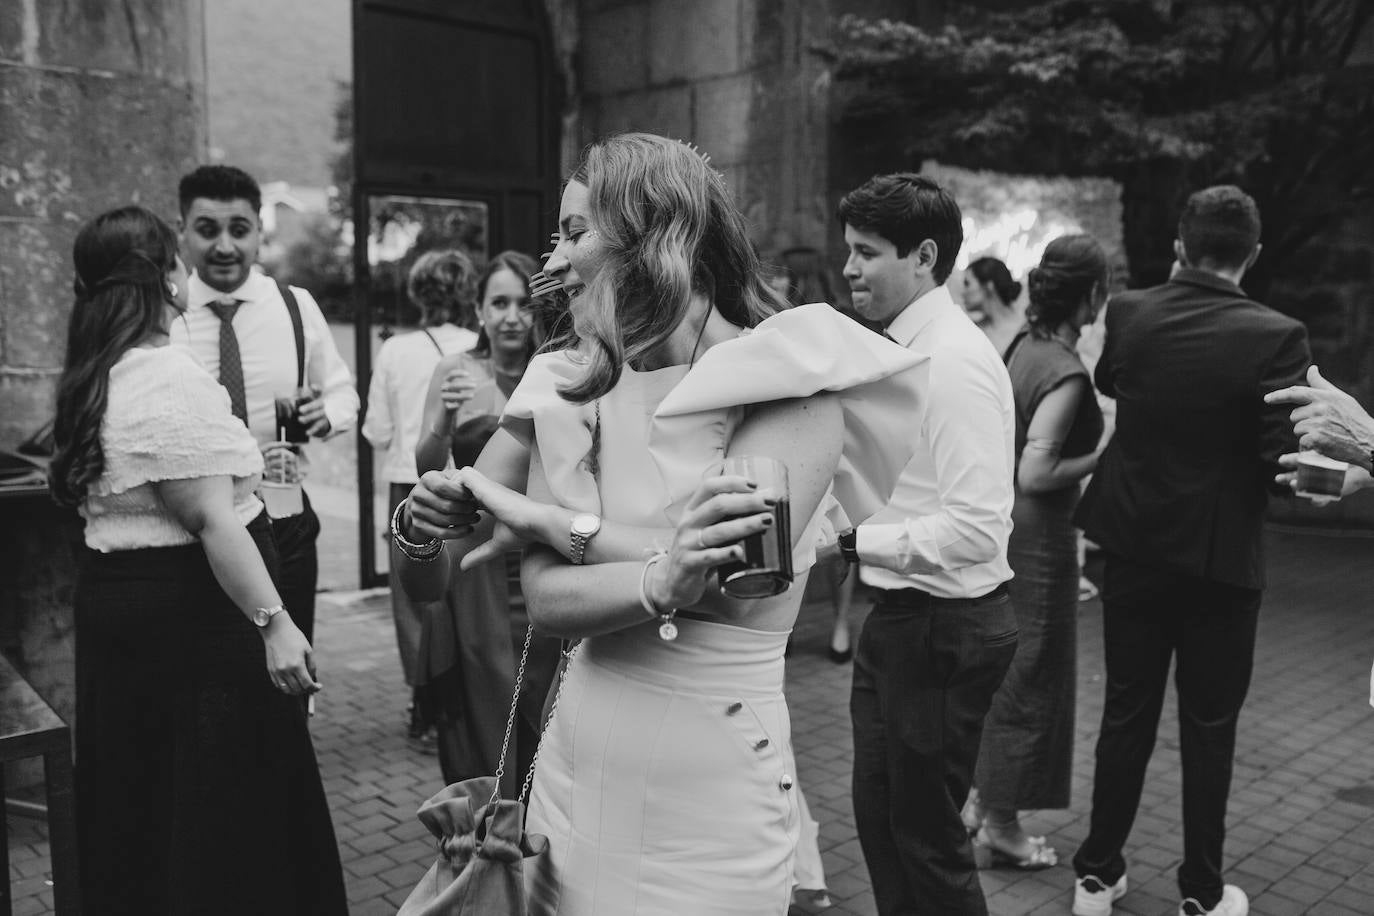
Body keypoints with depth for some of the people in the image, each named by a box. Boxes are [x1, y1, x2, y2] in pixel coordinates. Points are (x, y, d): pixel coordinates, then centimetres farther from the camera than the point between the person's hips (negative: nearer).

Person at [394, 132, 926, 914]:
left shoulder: (792, 378, -11)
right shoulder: (577, 389, 2)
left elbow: (729, 571, -22)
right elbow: (548, 600, -7)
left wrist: (541, 520, -12)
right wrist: (660, 581, -28)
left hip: (711, 797, -4)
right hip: (574, 769, 5)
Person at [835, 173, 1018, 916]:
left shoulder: (956, 360, -21)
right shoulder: (901, 349, 8)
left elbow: (976, 527, -27)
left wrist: (854, 539, -24)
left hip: (943, 629, -9)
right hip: (900, 617, 9)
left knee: (927, 836, 9)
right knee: (879, 817, 22)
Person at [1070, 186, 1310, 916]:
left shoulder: (1128, 313, -5)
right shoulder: (1274, 336, -16)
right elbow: (1283, 463, -17)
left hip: (1134, 546, 3)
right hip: (1220, 556, -3)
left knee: (1126, 715, 15)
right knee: (1208, 728, 11)